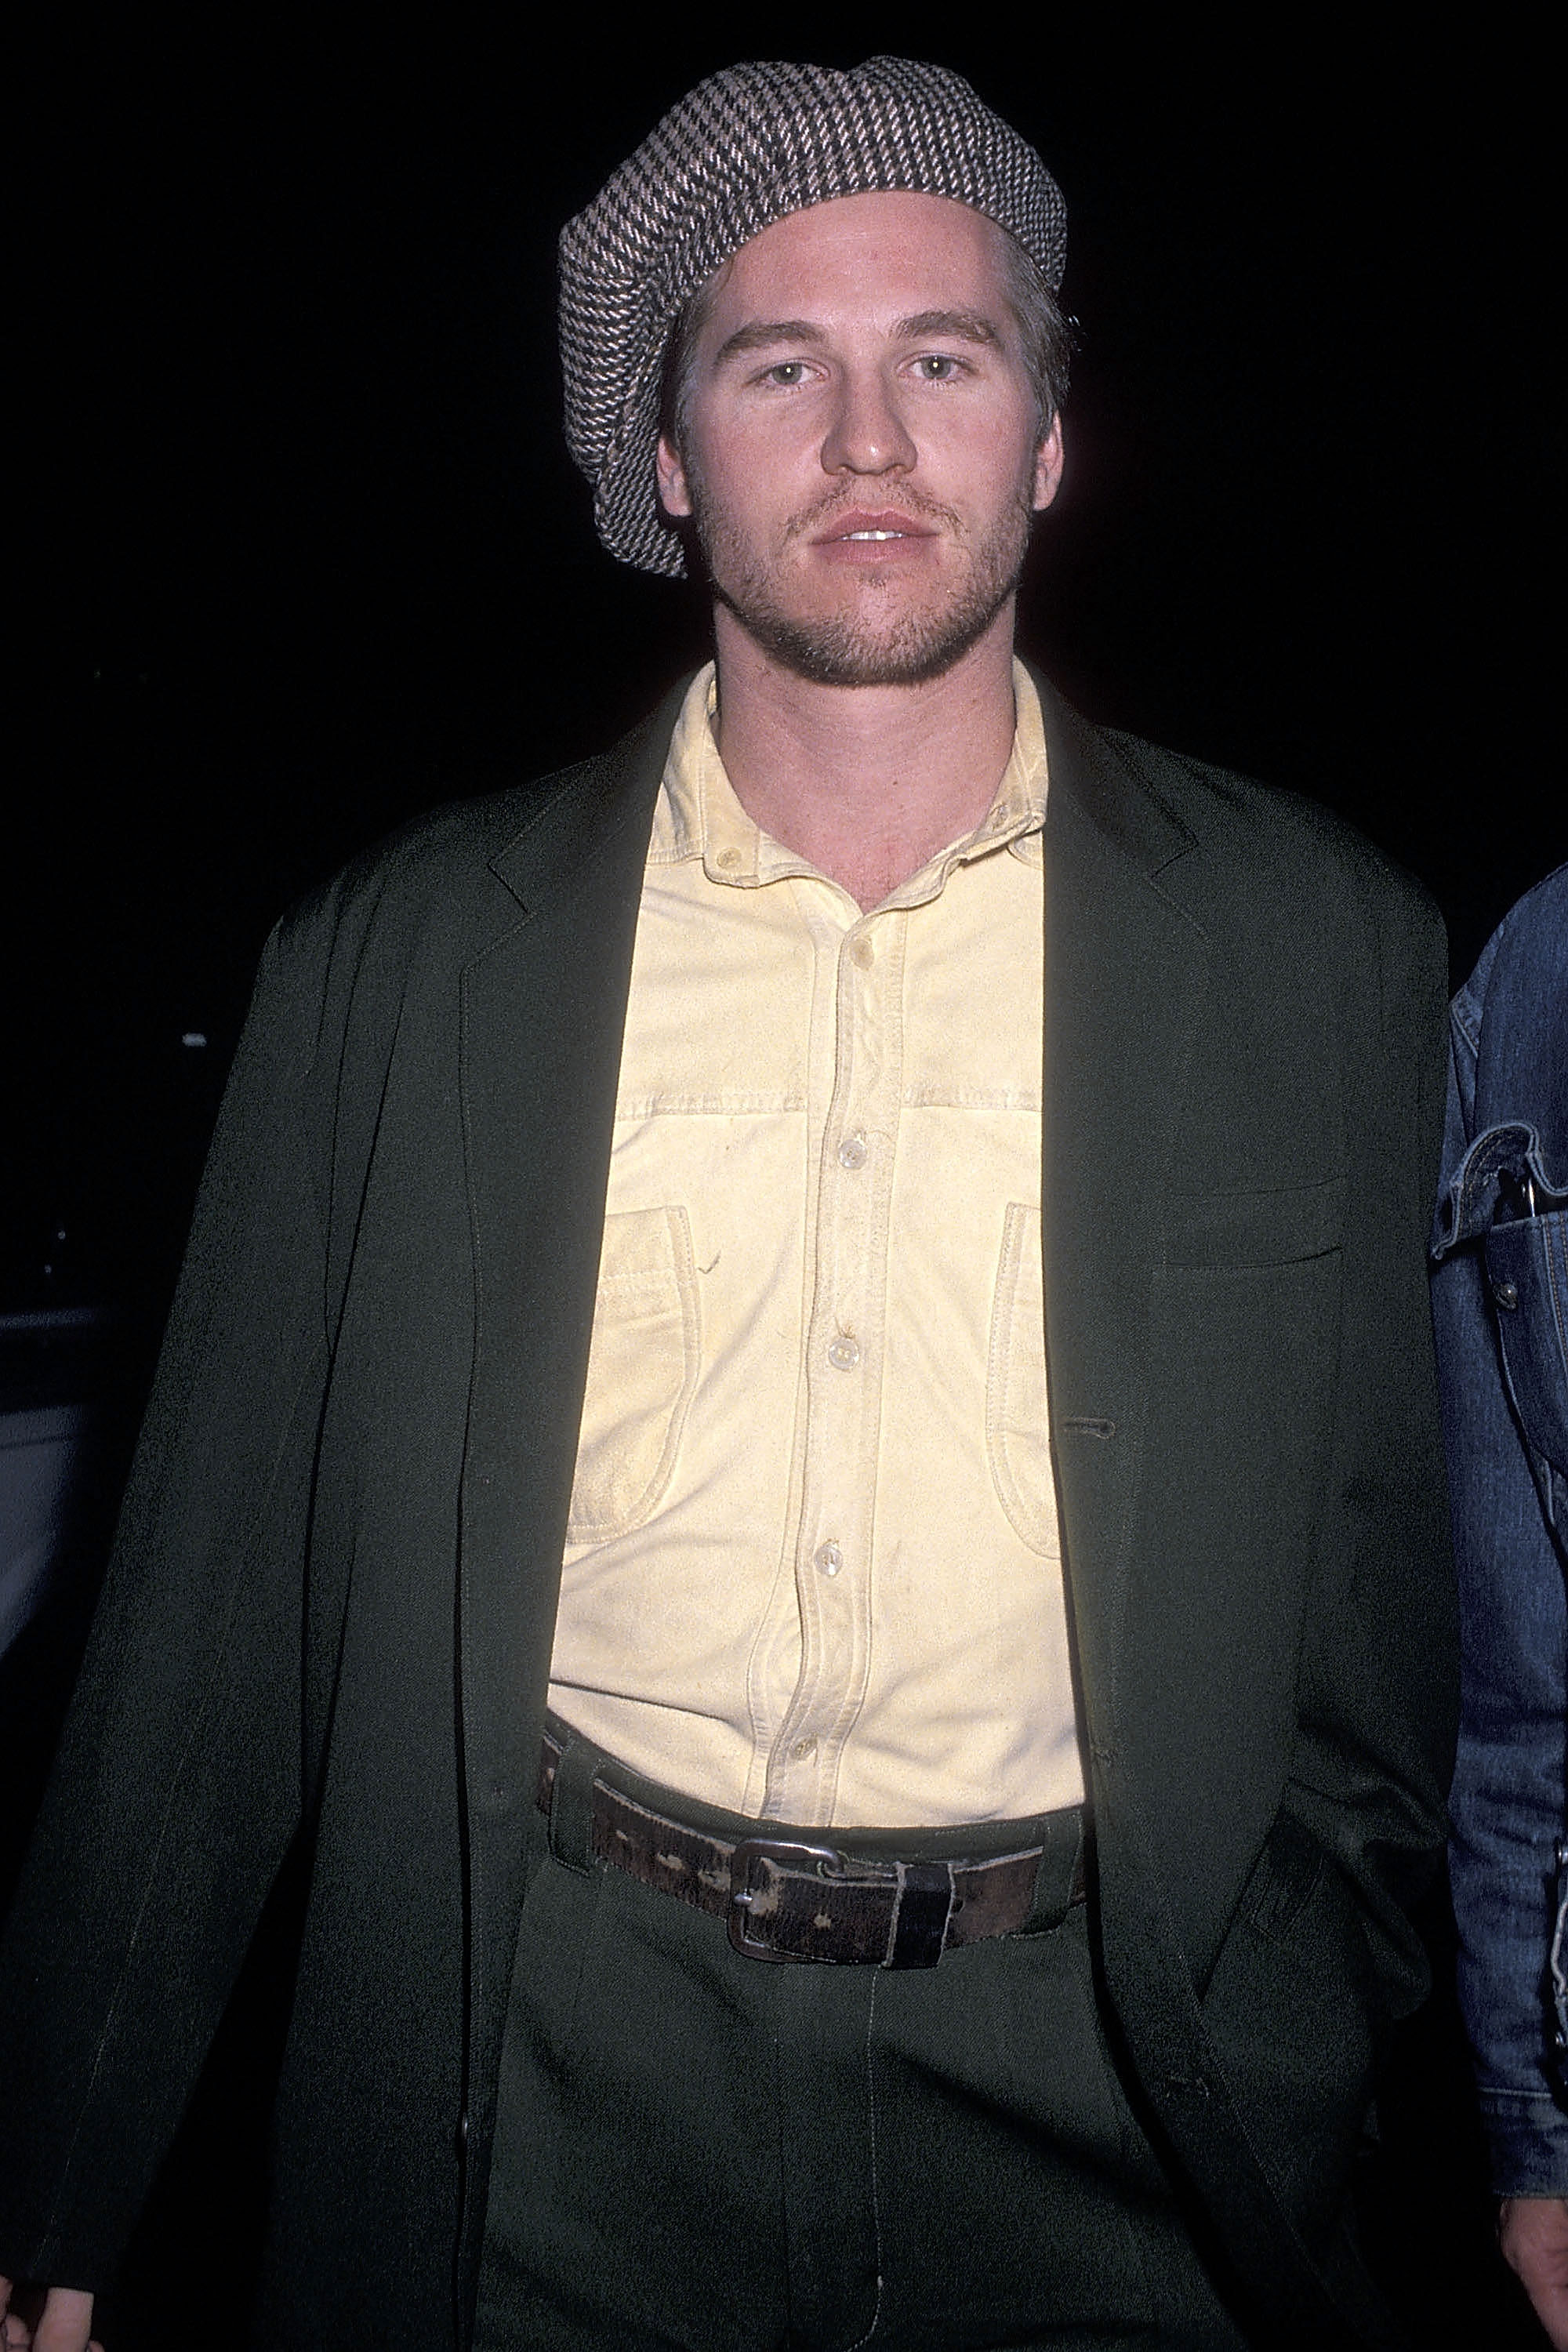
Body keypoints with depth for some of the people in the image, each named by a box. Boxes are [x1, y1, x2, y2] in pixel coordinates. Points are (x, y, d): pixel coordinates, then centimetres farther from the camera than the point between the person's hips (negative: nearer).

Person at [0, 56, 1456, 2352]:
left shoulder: (1321, 947, -3)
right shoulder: (400, 954, -4)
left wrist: (1279, 2112, 1)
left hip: (1094, 2076, 1)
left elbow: (1381, 1584, 3)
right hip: (559, 2088, 1)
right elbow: (219, 1607, -1)